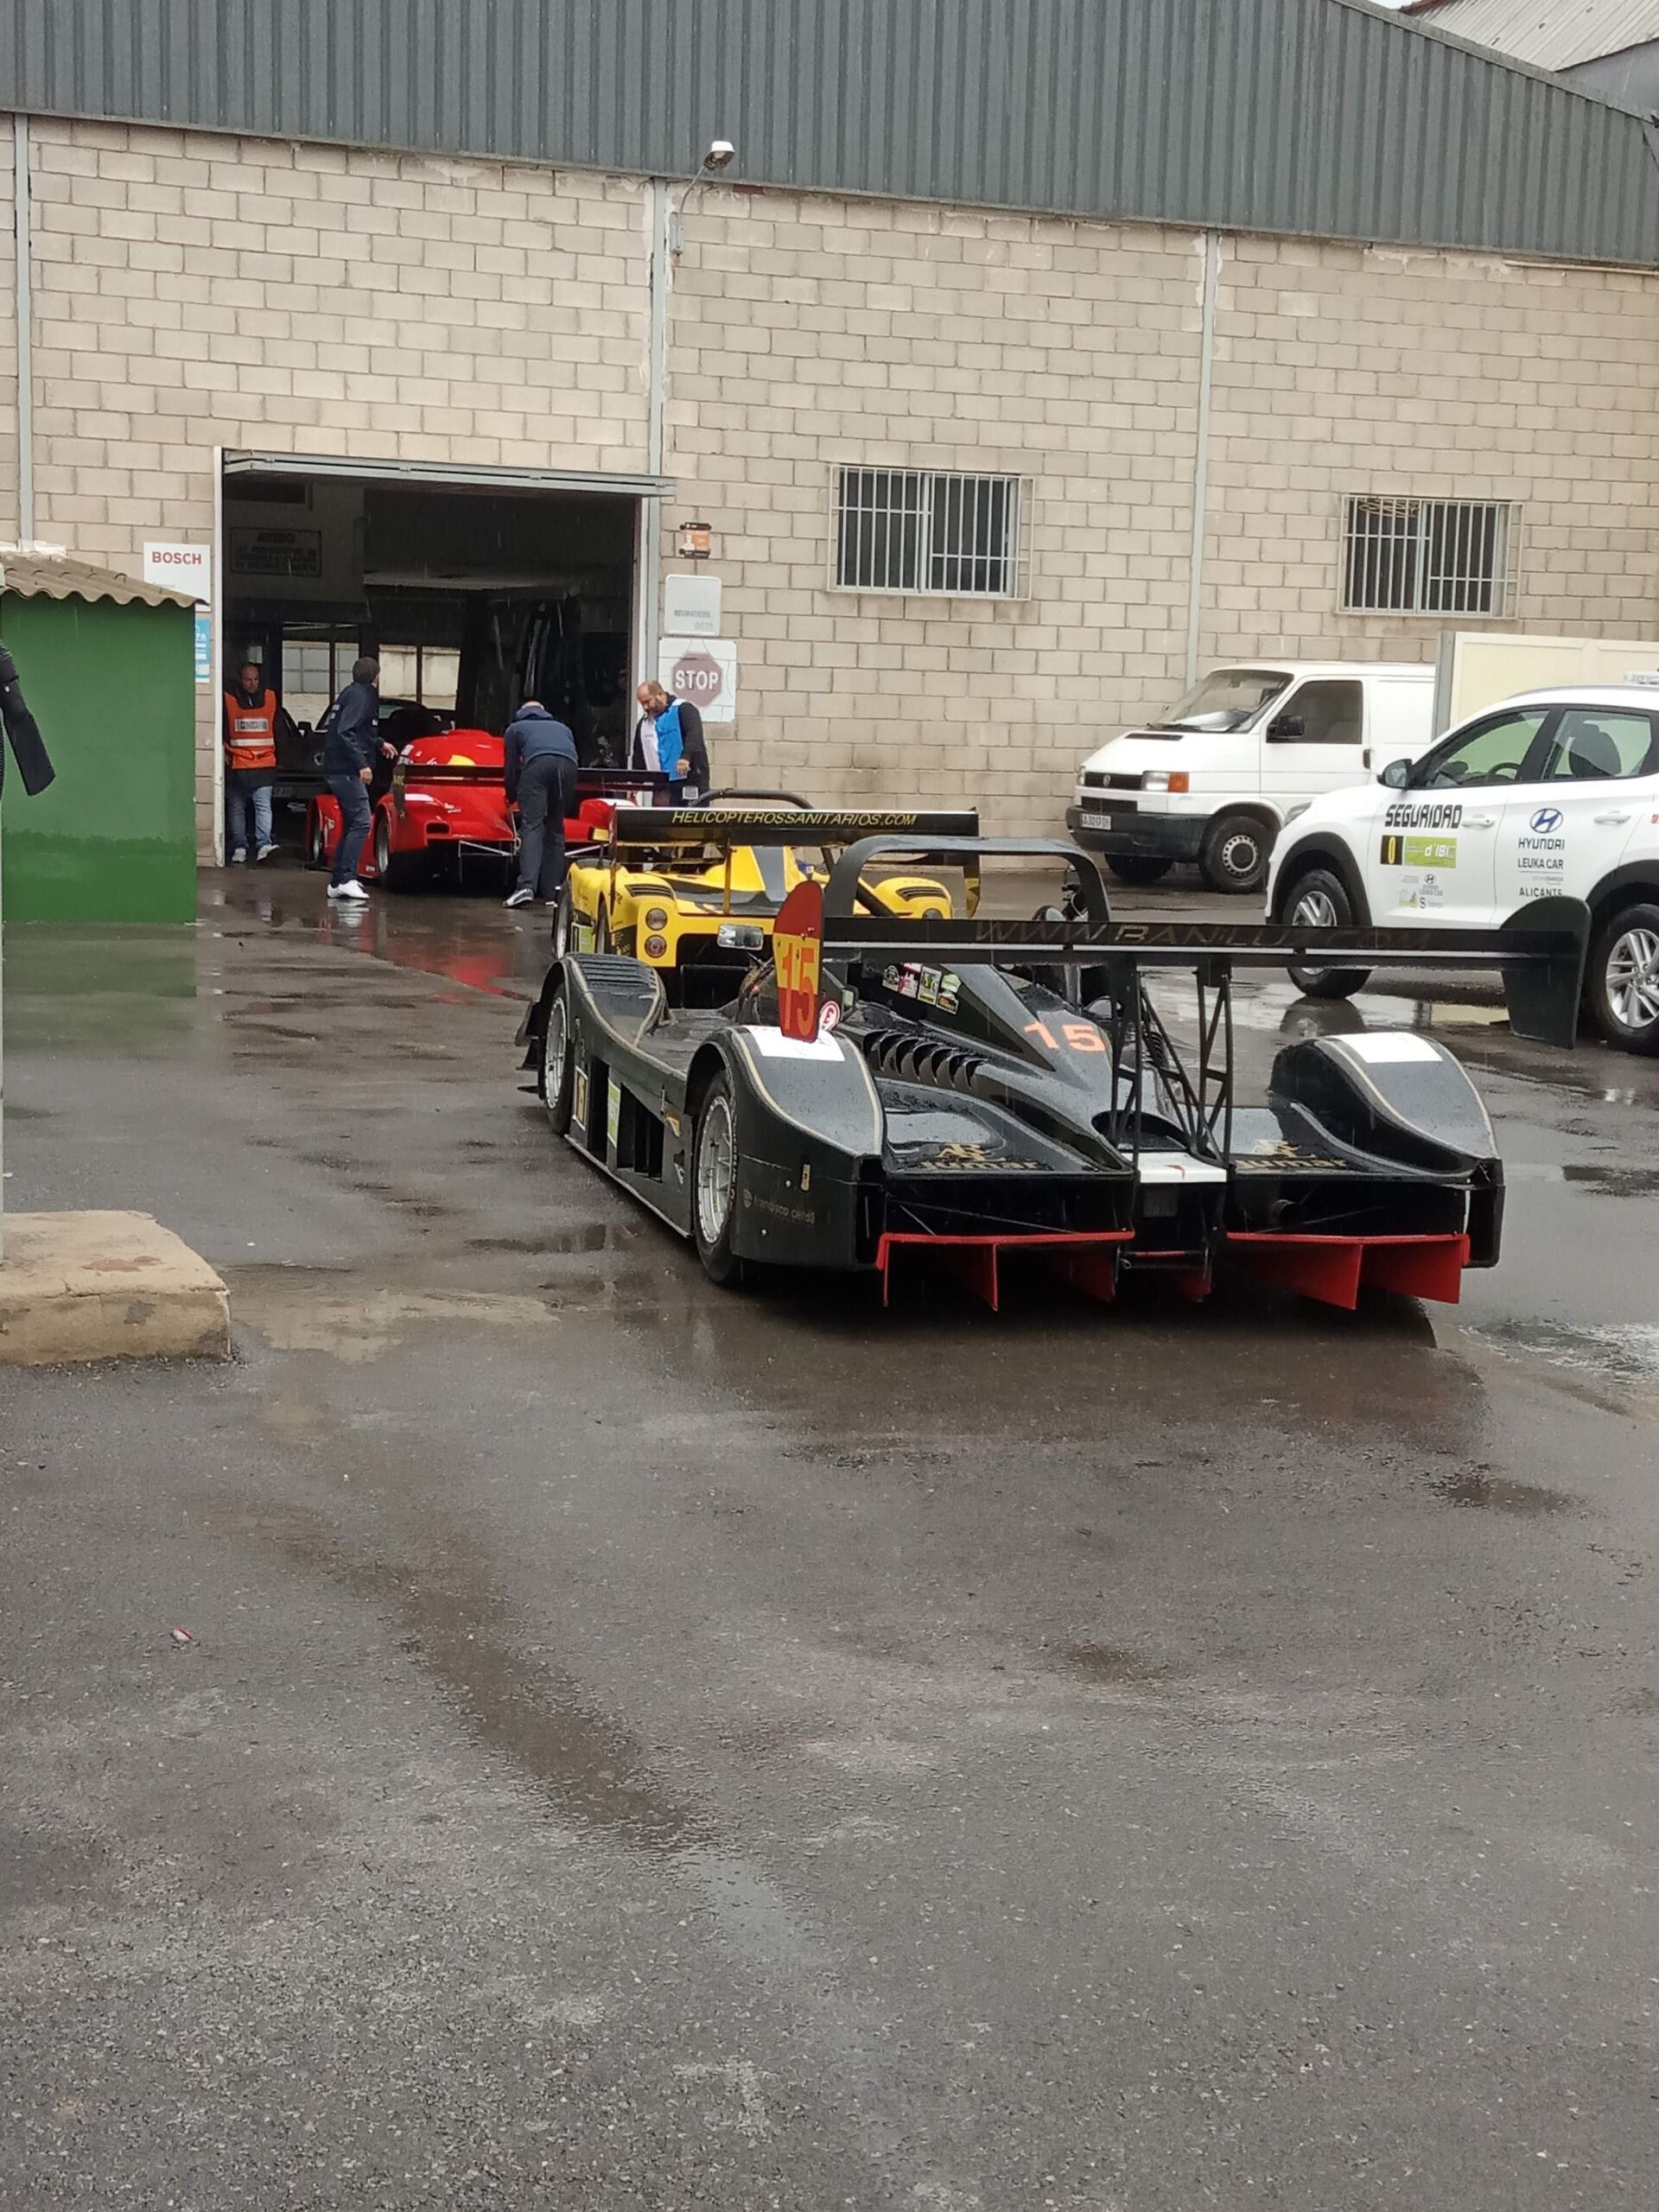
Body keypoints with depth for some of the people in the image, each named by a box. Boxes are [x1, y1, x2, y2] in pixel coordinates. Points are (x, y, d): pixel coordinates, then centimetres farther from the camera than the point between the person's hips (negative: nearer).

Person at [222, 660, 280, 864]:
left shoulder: (271, 698, 7)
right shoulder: (229, 700, 0)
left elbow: (278, 728, 17)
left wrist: (276, 752, 15)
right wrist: (223, 753, 0)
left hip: (264, 764, 0)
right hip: (236, 765, 0)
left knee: (263, 805, -13)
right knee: (236, 808, 7)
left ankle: (264, 844, -20)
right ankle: (239, 847, 14)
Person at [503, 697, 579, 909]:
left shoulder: (516, 728, 32)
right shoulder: (562, 727, 40)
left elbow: (511, 766, 31)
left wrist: (511, 798, 47)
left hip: (538, 763, -3)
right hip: (568, 765, 3)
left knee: (531, 826, -8)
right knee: (555, 829, 11)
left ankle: (527, 886, -26)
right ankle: (551, 894, 5)